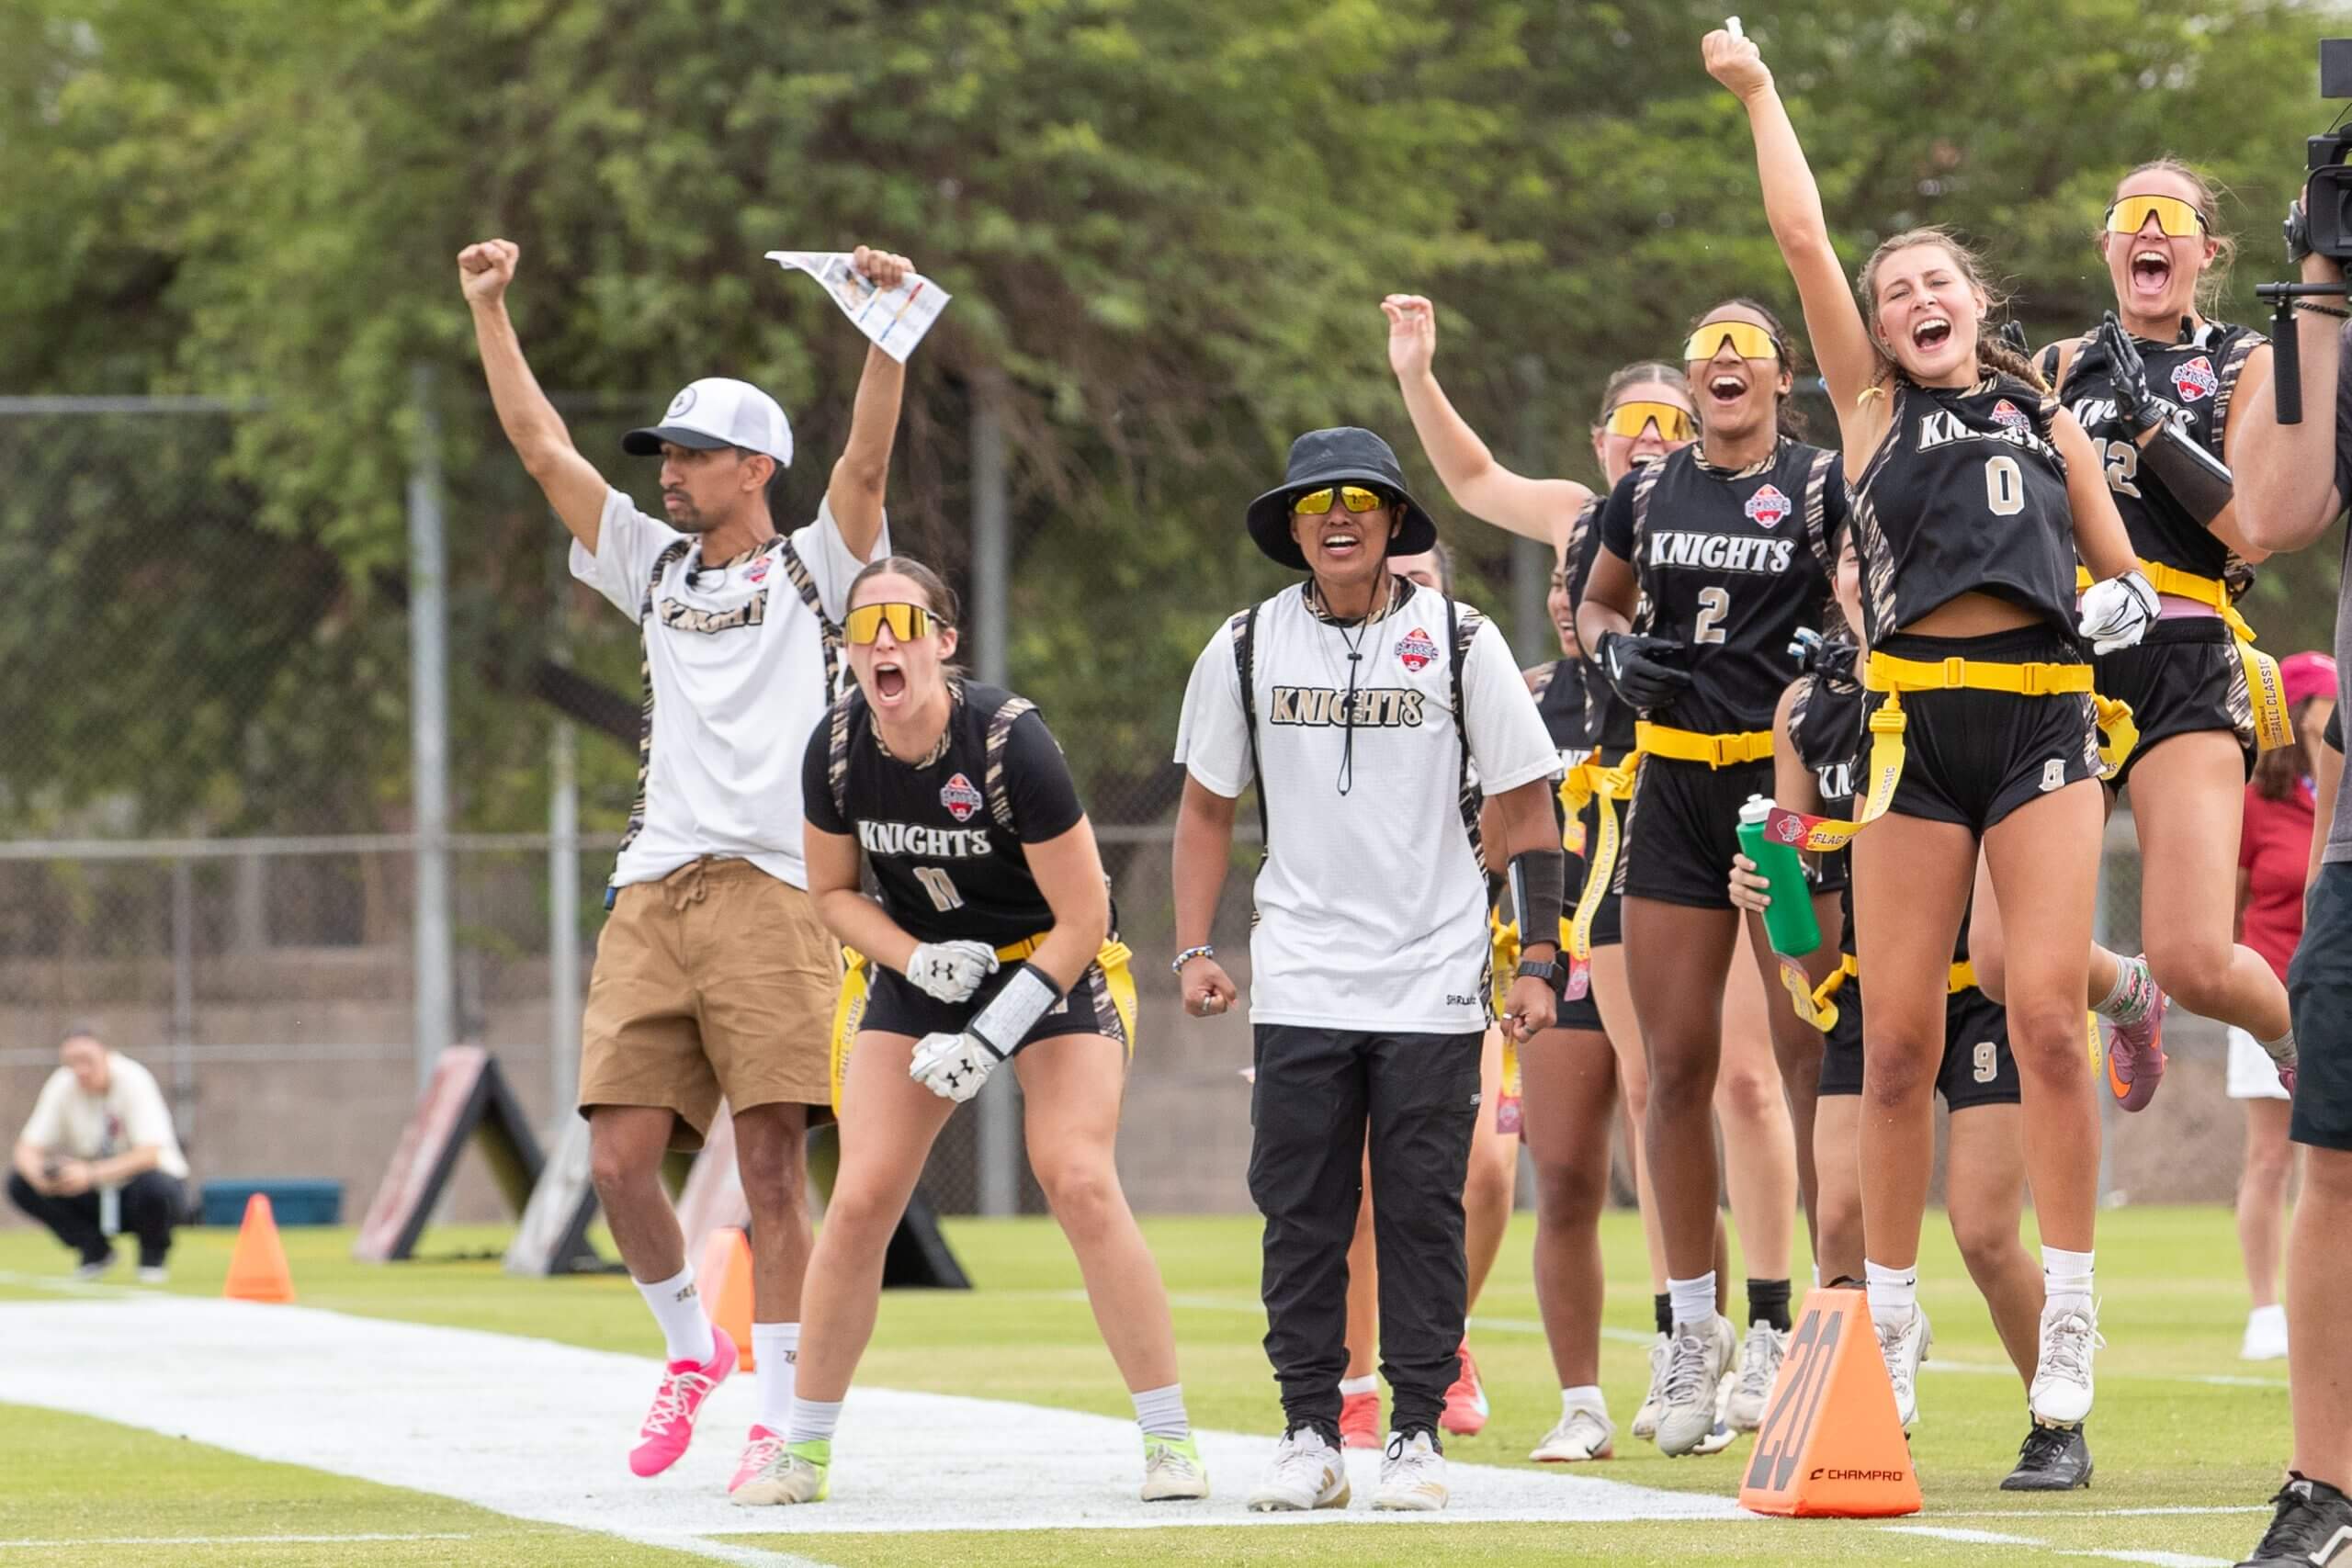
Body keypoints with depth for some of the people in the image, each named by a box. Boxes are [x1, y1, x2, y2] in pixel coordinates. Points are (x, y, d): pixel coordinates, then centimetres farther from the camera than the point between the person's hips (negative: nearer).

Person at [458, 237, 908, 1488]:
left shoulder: (815, 570, 8)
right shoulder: (656, 567, 19)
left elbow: (867, 462, -8)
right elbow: (543, 448, 17)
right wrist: (488, 311, 12)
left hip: (773, 898, -4)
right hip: (652, 900, 4)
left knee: (771, 1164, -8)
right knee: (621, 1160, -4)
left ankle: (780, 1420, -5)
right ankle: (690, 1349, 19)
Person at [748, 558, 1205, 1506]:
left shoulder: (1008, 741, -26)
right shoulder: (837, 751, -13)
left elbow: (1083, 919, -20)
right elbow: (832, 892, 4)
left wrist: (990, 1039, -23)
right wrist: (917, 960, -15)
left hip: (1056, 966, -4)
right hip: (916, 972, 4)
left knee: (1079, 1182, -20)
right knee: (860, 1200, -7)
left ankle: (1170, 1441, -10)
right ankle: (803, 1452, 4)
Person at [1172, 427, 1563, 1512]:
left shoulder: (1458, 643, -1)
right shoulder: (1247, 648, 4)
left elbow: (1525, 811, 3)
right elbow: (1207, 805, 14)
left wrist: (1537, 964, -2)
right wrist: (1194, 949, 5)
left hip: (1433, 982, -2)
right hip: (1299, 981, 2)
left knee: (1423, 1209, -2)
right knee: (1300, 1209, 0)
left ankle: (1417, 1433, 5)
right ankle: (1308, 1434, 6)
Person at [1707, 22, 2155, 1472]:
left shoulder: (2049, 421, 17)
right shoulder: (1873, 406, 12)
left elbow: (2123, 569, 21)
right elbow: (1805, 239, 6)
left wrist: (2122, 604, -1)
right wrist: (1759, 90, 10)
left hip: (2046, 719, 0)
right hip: (1919, 722, 0)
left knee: (2046, 1010, -12)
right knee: (1898, 1037, -1)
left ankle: (2070, 1311, -6)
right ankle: (1889, 1312, 11)